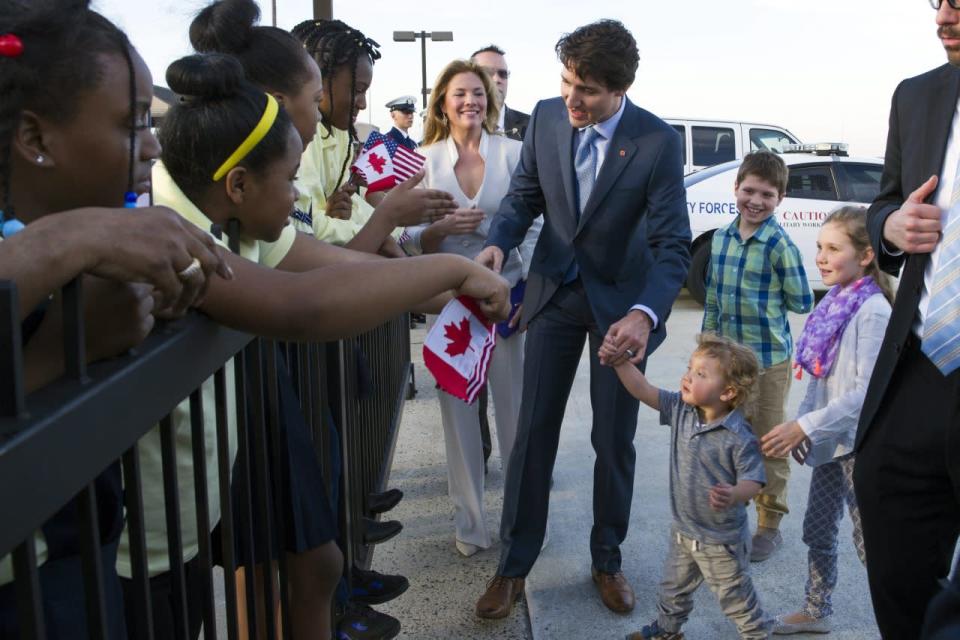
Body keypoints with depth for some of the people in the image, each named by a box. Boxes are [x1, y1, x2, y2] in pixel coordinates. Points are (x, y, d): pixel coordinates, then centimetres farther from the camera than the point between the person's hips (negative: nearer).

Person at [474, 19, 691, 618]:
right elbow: (524, 197, 3)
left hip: (621, 300, -2)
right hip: (555, 293, 2)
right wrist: (497, 244, -19)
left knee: (614, 440, 10)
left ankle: (608, 562, 31)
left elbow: (673, 244, -20)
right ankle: (514, 565, 20)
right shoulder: (546, 118, -9)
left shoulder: (659, 141, -19)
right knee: (534, 431, 5)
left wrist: (645, 313, -39)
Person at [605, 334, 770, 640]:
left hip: (721, 539, -7)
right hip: (683, 530, 7)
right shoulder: (680, 409, -9)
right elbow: (644, 391, -9)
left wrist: (733, 495, -44)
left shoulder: (739, 437, -27)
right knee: (674, 586, 27)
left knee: (735, 595, 14)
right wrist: (621, 362, -21)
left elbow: (753, 480, -24)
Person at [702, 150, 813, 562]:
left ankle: (770, 524, 22)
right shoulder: (721, 237, 3)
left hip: (768, 358, -5)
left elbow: (802, 302, -9)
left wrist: (766, 302, -1)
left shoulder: (779, 244, -14)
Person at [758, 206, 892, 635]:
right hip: (829, 439, 8)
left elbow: (869, 391, -23)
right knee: (817, 529, 18)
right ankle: (816, 612, 34)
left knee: (870, 540, 1)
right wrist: (800, 429, 5)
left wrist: (804, 426, -24)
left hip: (860, 442, -8)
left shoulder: (873, 310, -18)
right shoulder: (834, 304, 5)